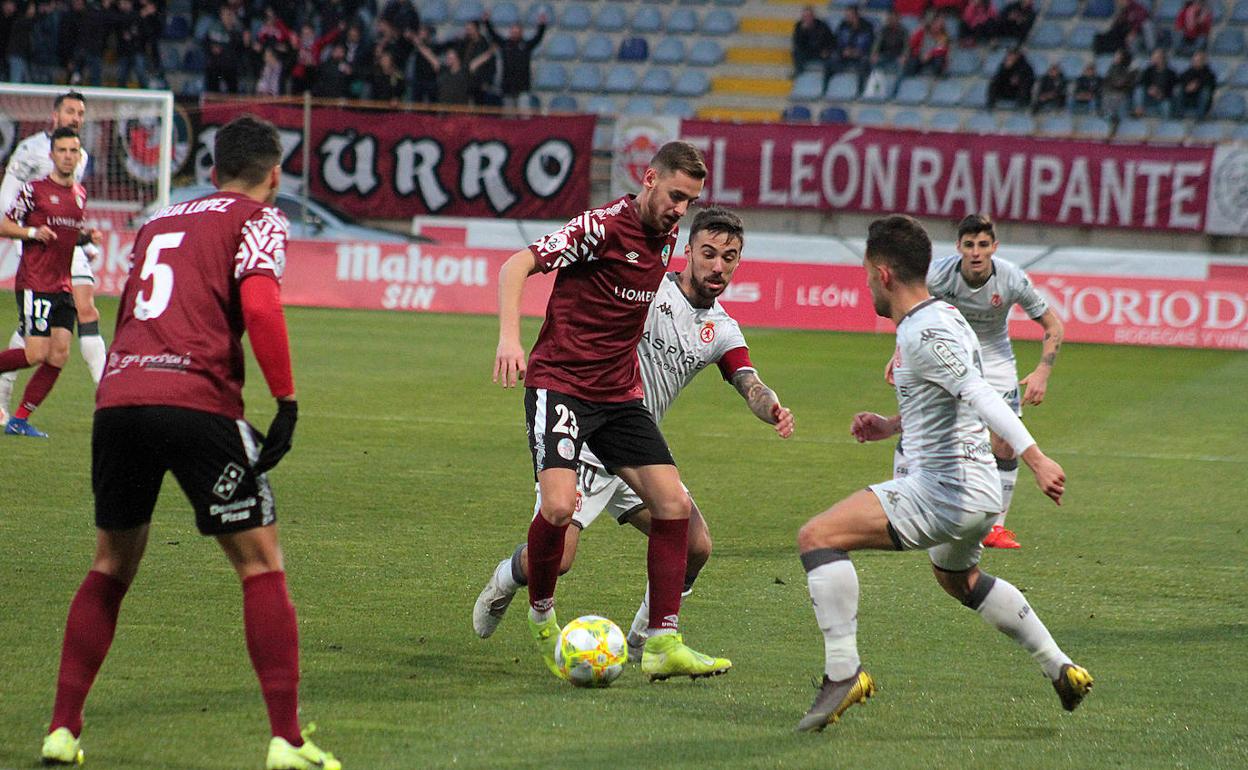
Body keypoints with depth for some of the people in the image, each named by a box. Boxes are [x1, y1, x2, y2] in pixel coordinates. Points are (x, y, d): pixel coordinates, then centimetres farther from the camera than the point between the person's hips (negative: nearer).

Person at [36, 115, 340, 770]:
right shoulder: (259, 219, 8)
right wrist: (286, 402, -5)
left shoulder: (157, 222, 26)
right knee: (261, 566, 3)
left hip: (117, 397, 5)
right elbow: (259, 306, -8)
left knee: (111, 568, 20)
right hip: (196, 399, -5)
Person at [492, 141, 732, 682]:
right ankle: (541, 617, 4)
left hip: (619, 393, 8)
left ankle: (663, 644, 0)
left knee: (673, 503, -4)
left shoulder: (665, 237, 9)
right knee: (560, 506, -23)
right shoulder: (602, 227, -15)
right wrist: (509, 337, -34)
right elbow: (517, 266, -20)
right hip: (560, 383, -8)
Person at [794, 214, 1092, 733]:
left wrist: (1035, 459, -40)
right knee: (959, 579, 38)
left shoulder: (923, 335, -18)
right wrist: (891, 427, 19)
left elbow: (980, 398, -30)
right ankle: (1061, 669, 41)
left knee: (818, 536, -16)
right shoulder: (944, 317, 13)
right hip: (977, 491, 11)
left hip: (945, 491, -11)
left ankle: (843, 672, -20)